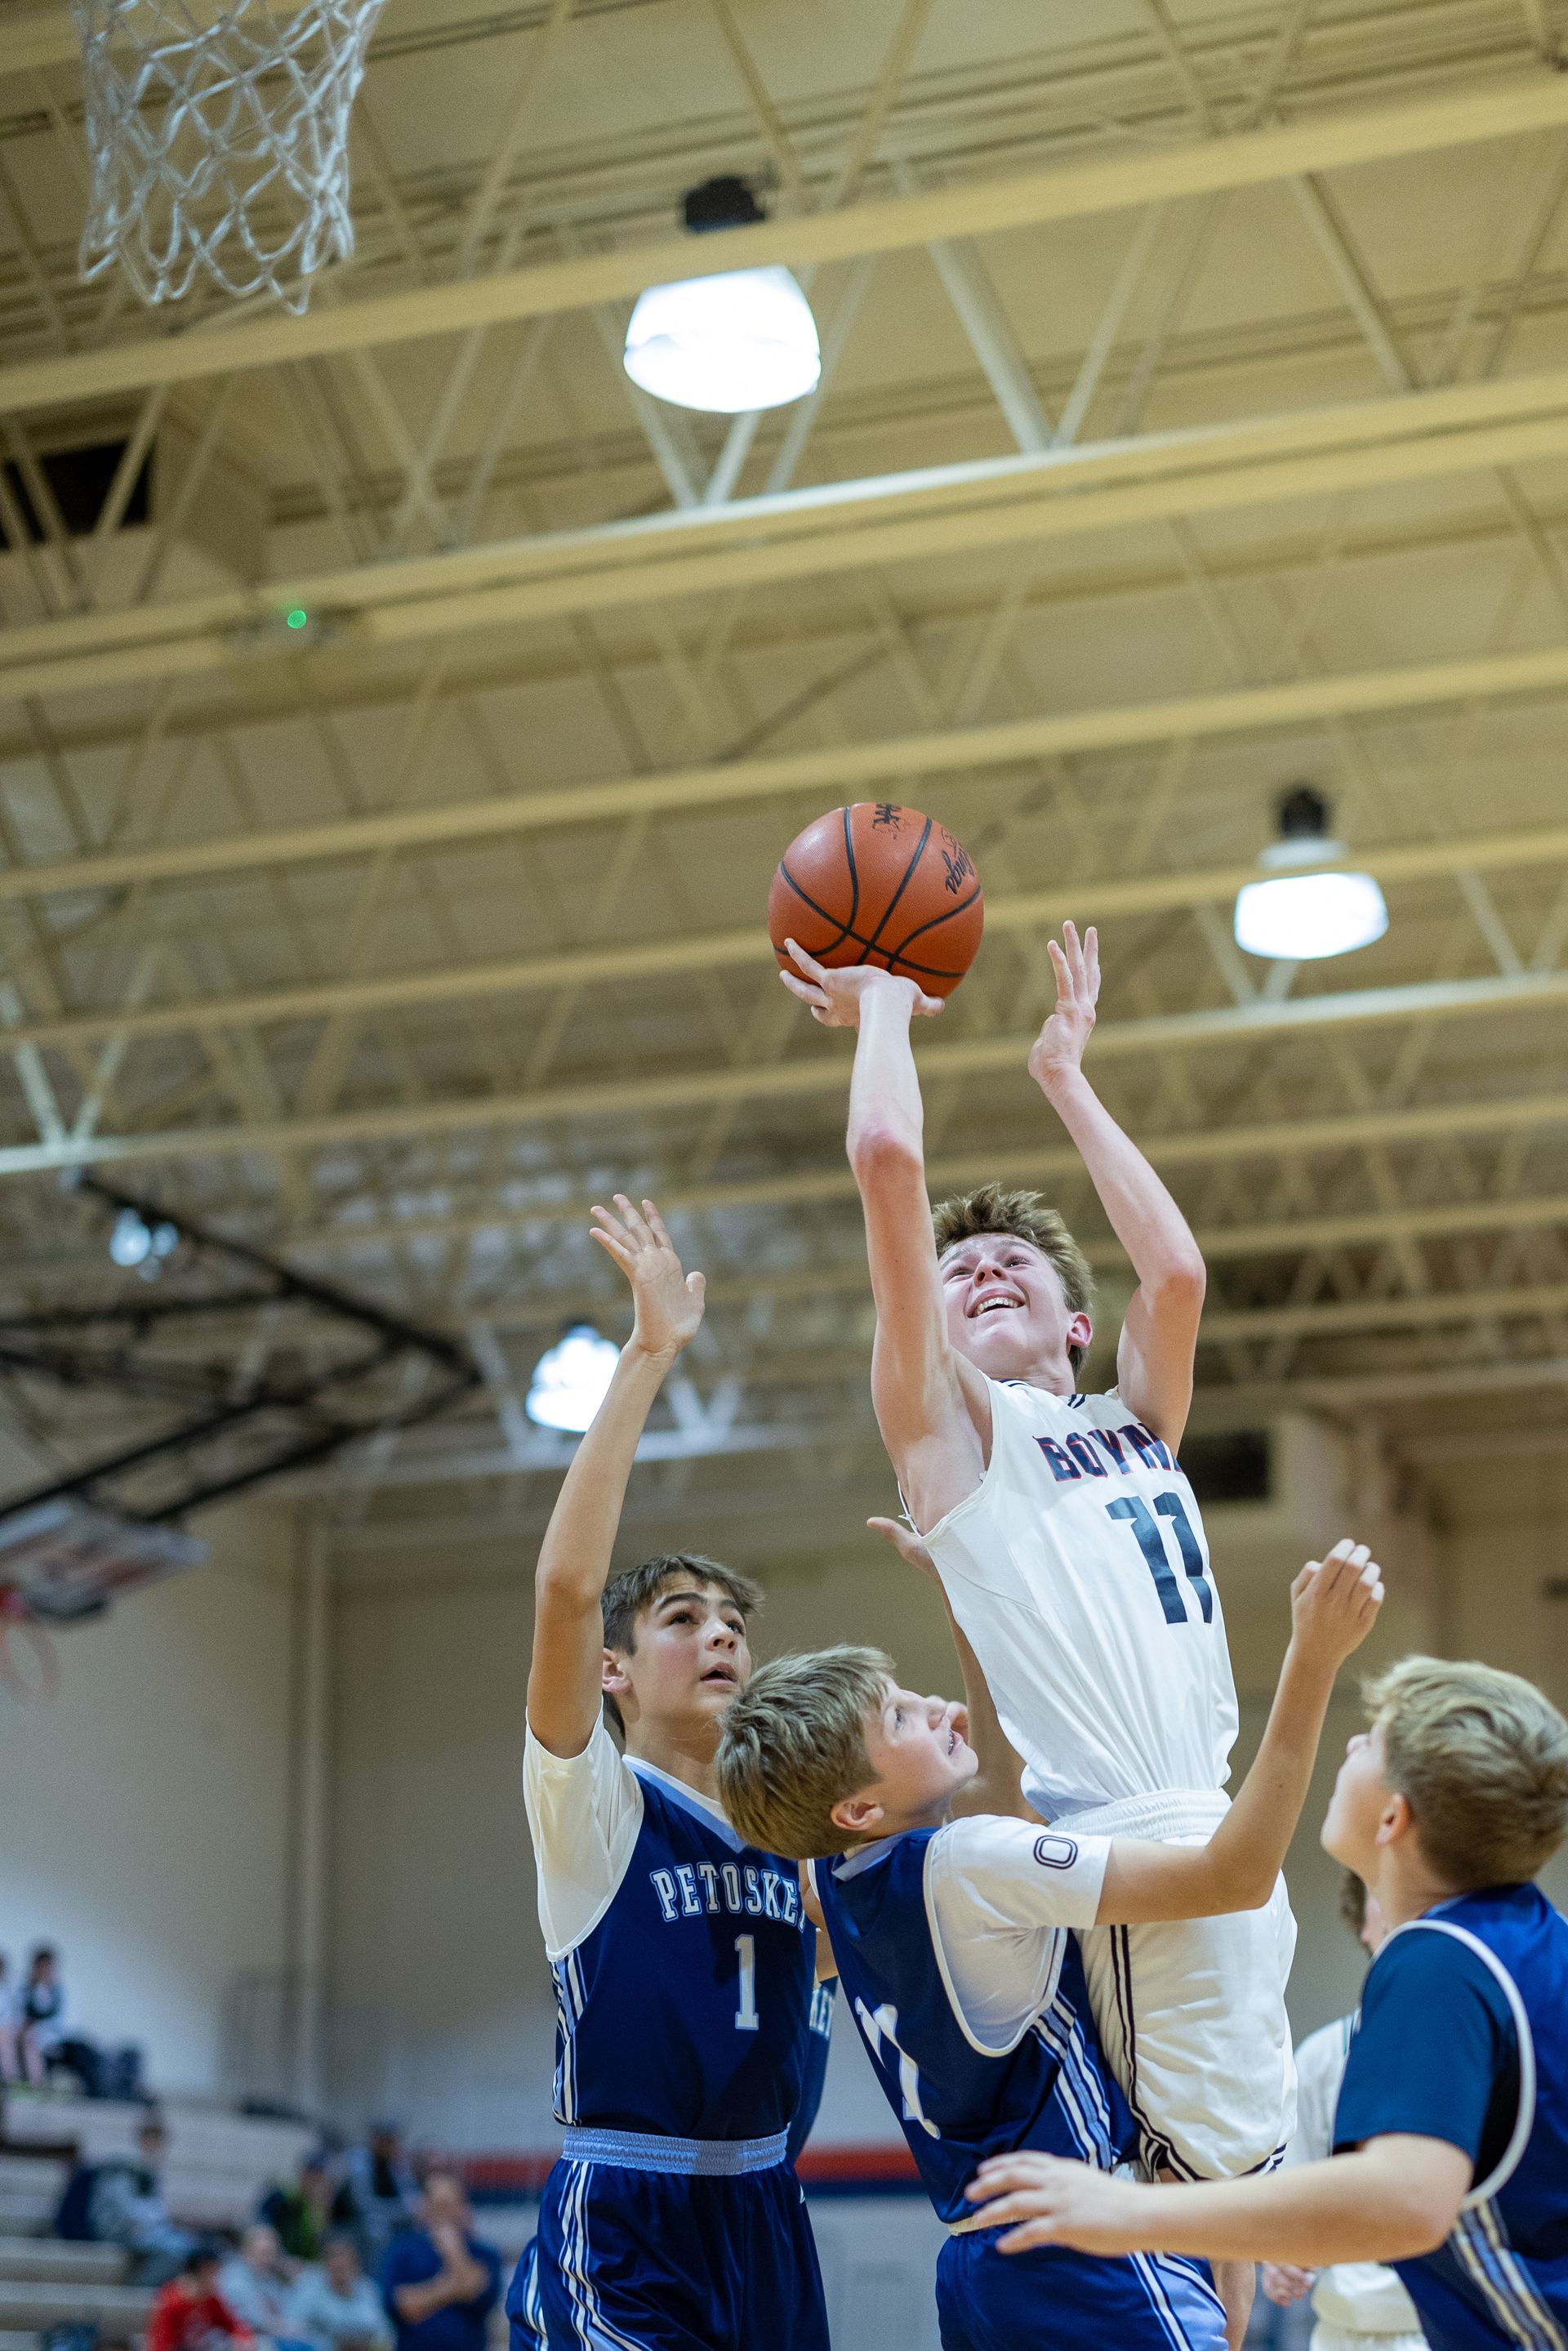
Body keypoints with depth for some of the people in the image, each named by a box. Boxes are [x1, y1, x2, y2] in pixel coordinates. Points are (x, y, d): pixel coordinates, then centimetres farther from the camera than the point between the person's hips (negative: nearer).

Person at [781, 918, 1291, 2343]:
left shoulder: (1133, 1426, 25)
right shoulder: (954, 1422, 8)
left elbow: (1175, 1270, 10)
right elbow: (890, 1163, -1)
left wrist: (1065, 1076, 20)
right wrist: (883, 1011, 14)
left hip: (1223, 1846, 7)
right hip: (1123, 1853, -7)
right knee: (1196, 2212, -13)